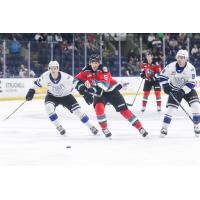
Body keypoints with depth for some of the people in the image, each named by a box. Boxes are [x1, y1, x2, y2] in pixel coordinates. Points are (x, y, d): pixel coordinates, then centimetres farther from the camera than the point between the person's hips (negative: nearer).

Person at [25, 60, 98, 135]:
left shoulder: (65, 77, -32)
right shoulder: (45, 76, -23)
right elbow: (37, 82, -4)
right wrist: (31, 91, -8)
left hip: (66, 96, -2)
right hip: (52, 96, 2)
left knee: (78, 111, -8)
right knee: (48, 107, -28)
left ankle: (91, 127, 10)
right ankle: (59, 127, -10)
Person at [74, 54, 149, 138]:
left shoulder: (103, 69, -25)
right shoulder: (86, 70, -11)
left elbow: (105, 85, -36)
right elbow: (77, 79, -4)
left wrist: (95, 82, -51)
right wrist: (81, 87, -21)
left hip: (111, 90, -3)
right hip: (99, 93, 3)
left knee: (123, 109, -10)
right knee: (98, 107, -26)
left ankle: (140, 128, -5)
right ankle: (104, 129, -10)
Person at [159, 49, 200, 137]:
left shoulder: (191, 68, -22)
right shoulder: (171, 66, -17)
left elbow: (191, 83, -20)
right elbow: (162, 76, -2)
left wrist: (183, 91, -30)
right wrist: (165, 86, -13)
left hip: (187, 89, -1)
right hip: (174, 90, 1)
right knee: (171, 108, -9)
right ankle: (164, 128, 1)